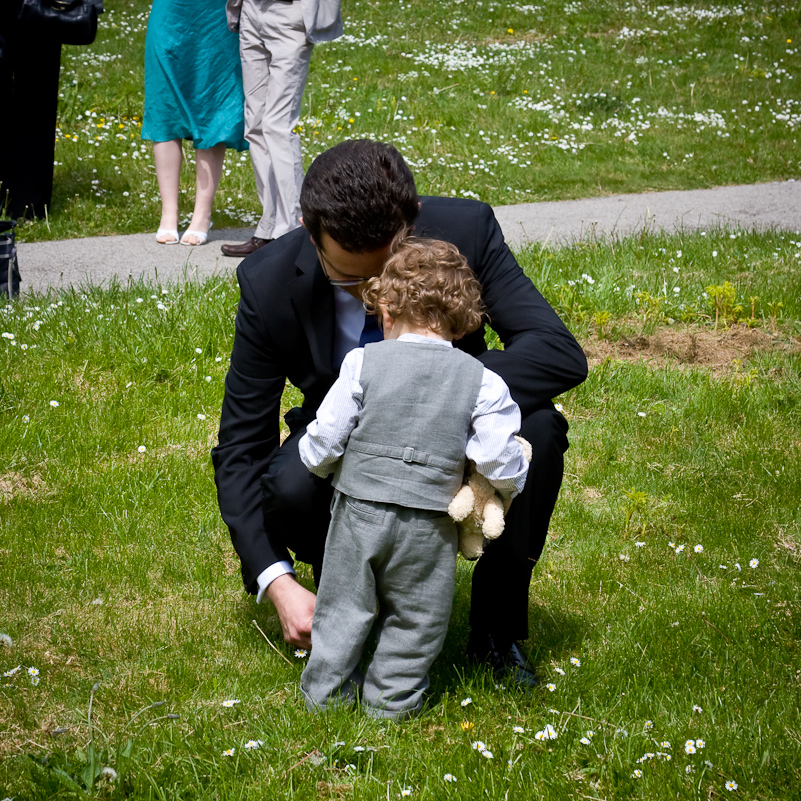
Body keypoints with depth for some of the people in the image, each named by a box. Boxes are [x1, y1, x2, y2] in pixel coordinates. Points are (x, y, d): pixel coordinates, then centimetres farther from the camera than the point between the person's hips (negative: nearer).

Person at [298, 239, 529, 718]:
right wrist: (511, 481, 11)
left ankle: (326, 690, 28)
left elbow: (321, 447, -6)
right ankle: (392, 694, 23)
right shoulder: (481, 381, -7)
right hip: (428, 524, -1)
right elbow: (502, 466, -11)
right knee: (414, 614, 17)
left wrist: (323, 462, 16)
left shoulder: (363, 362, -8)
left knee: (344, 604, 17)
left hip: (358, 511, 1)